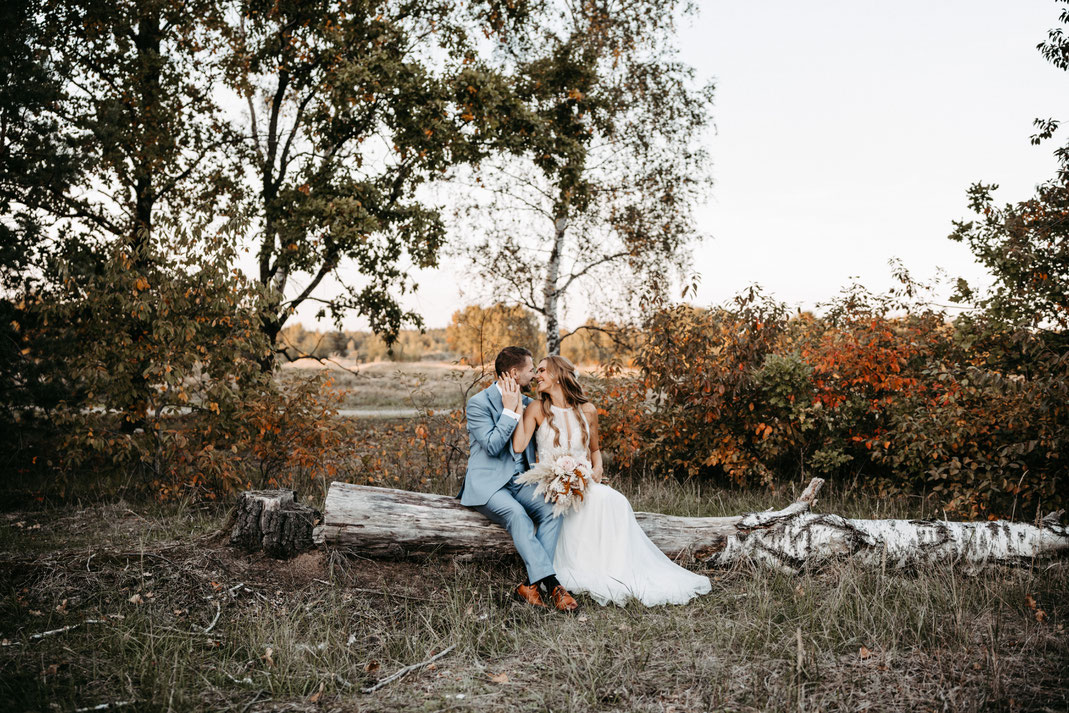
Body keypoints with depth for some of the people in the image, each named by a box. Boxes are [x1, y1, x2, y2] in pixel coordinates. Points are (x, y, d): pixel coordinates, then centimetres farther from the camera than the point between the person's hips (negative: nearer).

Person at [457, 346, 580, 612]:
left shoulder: (527, 403, 13)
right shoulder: (478, 403, -7)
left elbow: (525, 445, 12)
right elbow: (492, 446, -17)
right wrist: (509, 410, -14)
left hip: (521, 480, 6)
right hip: (489, 483, -6)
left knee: (551, 509, -24)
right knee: (517, 514, -35)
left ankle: (531, 585, -26)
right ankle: (551, 584, -36)